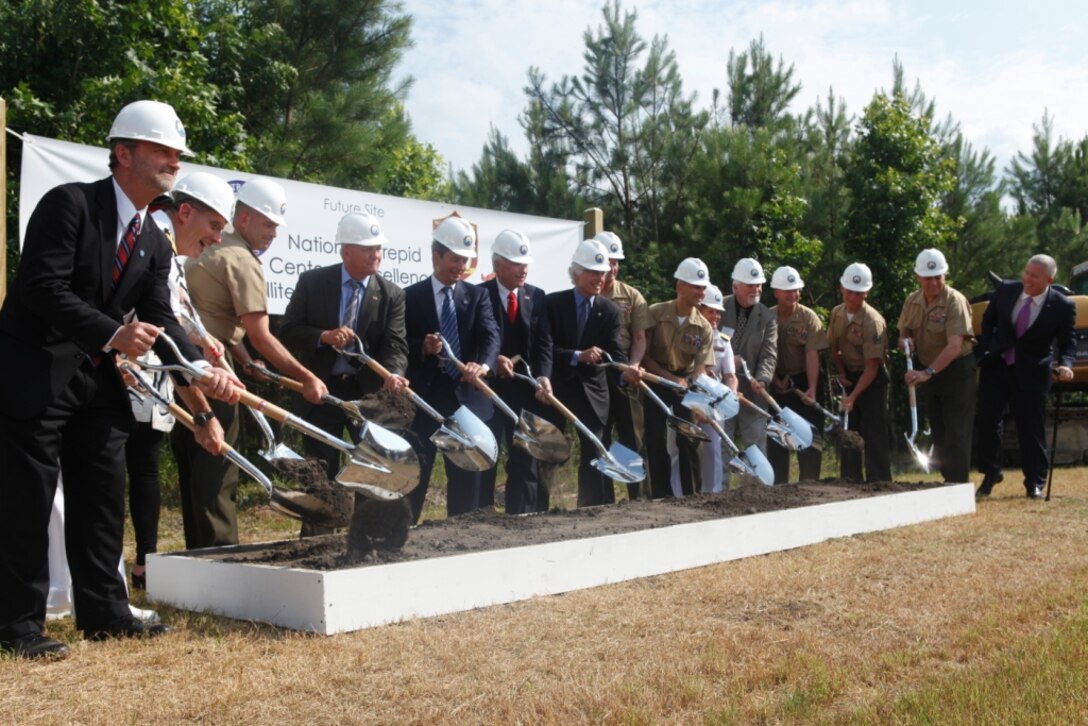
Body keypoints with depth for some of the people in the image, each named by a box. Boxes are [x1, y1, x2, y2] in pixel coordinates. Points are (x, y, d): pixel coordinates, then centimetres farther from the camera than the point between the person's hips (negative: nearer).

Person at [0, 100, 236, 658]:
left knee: (103, 497, 10)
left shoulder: (156, 245, 10)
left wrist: (202, 373, -15)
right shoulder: (69, 203, -12)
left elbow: (160, 321, 1)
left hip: (95, 379, 8)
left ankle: (103, 611, 21)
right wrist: (112, 335, -30)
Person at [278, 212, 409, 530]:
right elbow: (287, 330, -3)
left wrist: (392, 374, -34)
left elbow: (395, 345, -12)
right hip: (322, 389, -1)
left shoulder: (392, 295, -3)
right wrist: (324, 336, -22)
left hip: (369, 391, 1)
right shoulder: (312, 282, -3)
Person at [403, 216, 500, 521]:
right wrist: (422, 348, -21)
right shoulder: (411, 296, 2)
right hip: (424, 398, -2)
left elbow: (490, 335, -9)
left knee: (467, 478, 8)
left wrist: (484, 363, -30)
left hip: (467, 397, 2)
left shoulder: (477, 295, 7)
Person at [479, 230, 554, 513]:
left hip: (525, 391, 3)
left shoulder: (536, 296, 7)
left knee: (525, 461, 6)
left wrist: (543, 376, -17)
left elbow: (543, 343, 0)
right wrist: (494, 360, -26)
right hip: (488, 388, -3)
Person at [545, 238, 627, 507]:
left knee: (595, 455, 0)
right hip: (557, 388, -1)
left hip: (592, 391, 1)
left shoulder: (610, 310, 1)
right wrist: (577, 356, -27)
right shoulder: (553, 303, -3)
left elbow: (615, 352, -8)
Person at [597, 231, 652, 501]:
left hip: (624, 376, 1)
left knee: (633, 439, 3)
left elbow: (639, 337, 2)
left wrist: (634, 365, -15)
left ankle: (641, 498, 11)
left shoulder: (632, 296, 5)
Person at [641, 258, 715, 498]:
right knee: (657, 440, -4)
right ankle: (662, 496, 7)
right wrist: (669, 378, -19)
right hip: (657, 381, -2)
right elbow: (643, 354, -10)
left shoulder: (704, 328, -7)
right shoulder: (655, 314, -13)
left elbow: (700, 367, -10)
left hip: (687, 383, 2)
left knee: (689, 439, -1)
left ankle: (691, 495, 11)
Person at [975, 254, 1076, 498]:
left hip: (1031, 373, -3)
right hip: (997, 366, 3)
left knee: (1031, 427, 2)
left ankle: (1035, 482, 17)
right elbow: (988, 321, 11)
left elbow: (1066, 342, -5)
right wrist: (986, 350, 3)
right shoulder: (1006, 290, -3)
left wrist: (1065, 364, -23)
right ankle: (990, 474, 20)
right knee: (988, 420, 3)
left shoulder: (1062, 306, -11)